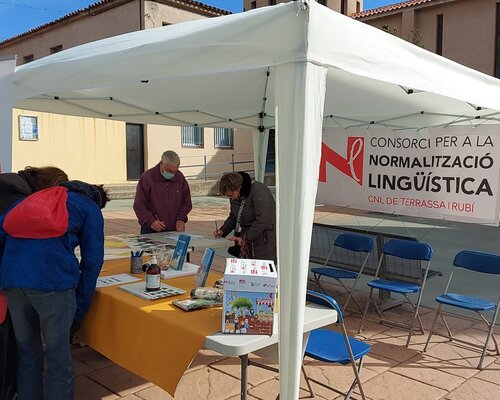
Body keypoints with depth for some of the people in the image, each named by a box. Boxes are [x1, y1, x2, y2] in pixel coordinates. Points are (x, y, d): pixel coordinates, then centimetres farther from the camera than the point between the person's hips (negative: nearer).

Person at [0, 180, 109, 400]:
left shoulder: (35, 197, 30)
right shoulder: (91, 208, 17)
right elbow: (92, 260, 9)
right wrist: (80, 308, 12)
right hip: (53, 280, -4)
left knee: (27, 353, 19)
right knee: (58, 357, 6)